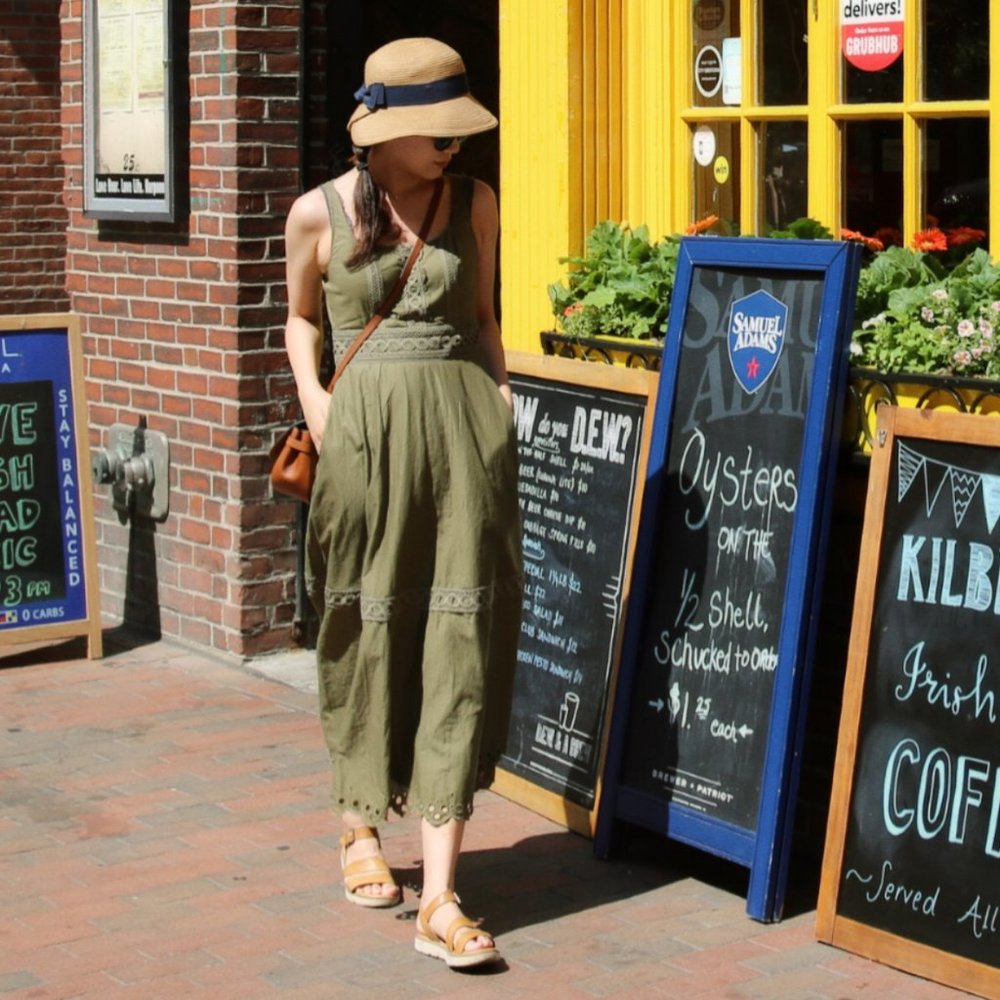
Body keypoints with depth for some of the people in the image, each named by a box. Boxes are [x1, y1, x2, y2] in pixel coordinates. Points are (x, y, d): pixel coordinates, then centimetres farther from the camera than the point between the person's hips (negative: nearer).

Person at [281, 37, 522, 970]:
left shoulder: (473, 202, 7)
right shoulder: (319, 213, 1)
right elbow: (300, 317, 16)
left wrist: (502, 400, 3)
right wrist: (309, 394, -2)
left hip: (465, 428, 1)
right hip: (367, 433, -1)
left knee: (459, 648, -6)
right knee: (368, 637, 9)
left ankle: (440, 900, -5)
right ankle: (361, 827, 36)